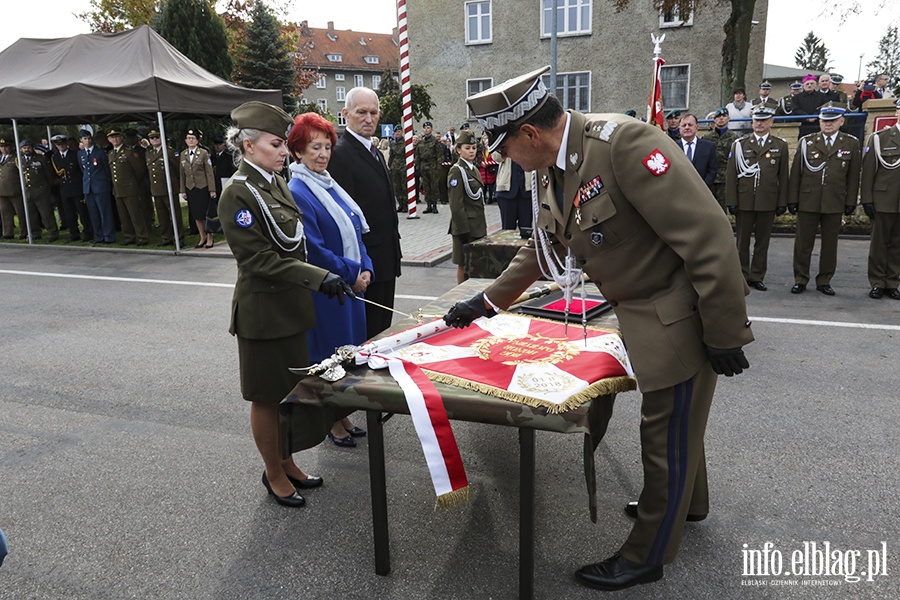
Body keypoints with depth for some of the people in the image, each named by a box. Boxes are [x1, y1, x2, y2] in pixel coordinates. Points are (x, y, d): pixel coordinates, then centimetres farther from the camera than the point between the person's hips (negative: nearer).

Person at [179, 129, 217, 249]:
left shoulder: (203, 153, -3)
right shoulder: (183, 154, 9)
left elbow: (209, 172, -6)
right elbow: (182, 173, 11)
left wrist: (212, 189, -10)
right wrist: (182, 190, 7)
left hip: (203, 188, -4)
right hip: (190, 188, 4)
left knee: (206, 214, -1)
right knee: (196, 215, 7)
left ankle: (210, 238, 11)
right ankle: (202, 238, 18)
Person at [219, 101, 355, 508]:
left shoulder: (277, 184, 9)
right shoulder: (238, 195, -16)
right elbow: (259, 260, -21)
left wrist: (315, 282, 15)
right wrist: (319, 277, -27)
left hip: (291, 307, 8)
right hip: (263, 310, -8)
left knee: (288, 390, 19)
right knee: (267, 397, 8)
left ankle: (286, 462, 36)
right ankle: (274, 475, 26)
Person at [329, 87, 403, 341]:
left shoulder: (375, 153, 17)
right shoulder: (339, 153, -13)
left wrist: (394, 251, 19)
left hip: (386, 260, 9)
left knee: (383, 330, 16)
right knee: (367, 333, 0)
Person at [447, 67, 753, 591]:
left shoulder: (623, 141, -27)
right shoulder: (552, 173, 3)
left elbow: (708, 236, -28)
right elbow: (542, 249, 18)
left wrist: (724, 335, -23)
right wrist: (487, 302, 20)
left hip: (683, 315, -8)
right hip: (642, 311, 9)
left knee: (668, 435, 6)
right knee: (673, 421, 27)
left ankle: (647, 557, 26)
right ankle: (687, 502, 52)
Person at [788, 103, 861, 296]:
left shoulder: (851, 144, 6)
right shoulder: (806, 142, 5)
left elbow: (853, 176, 6)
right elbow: (795, 173, 4)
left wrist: (851, 201, 2)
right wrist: (792, 200, 0)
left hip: (835, 204, 0)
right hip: (807, 202, 0)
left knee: (829, 244, 7)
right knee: (803, 243, 4)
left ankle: (824, 281, 18)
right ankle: (800, 279, 14)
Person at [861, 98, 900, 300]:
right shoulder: (879, 138, 2)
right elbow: (868, 171, -1)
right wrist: (866, 199, -7)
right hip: (883, 202, -2)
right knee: (879, 243, 4)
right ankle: (877, 283, 12)